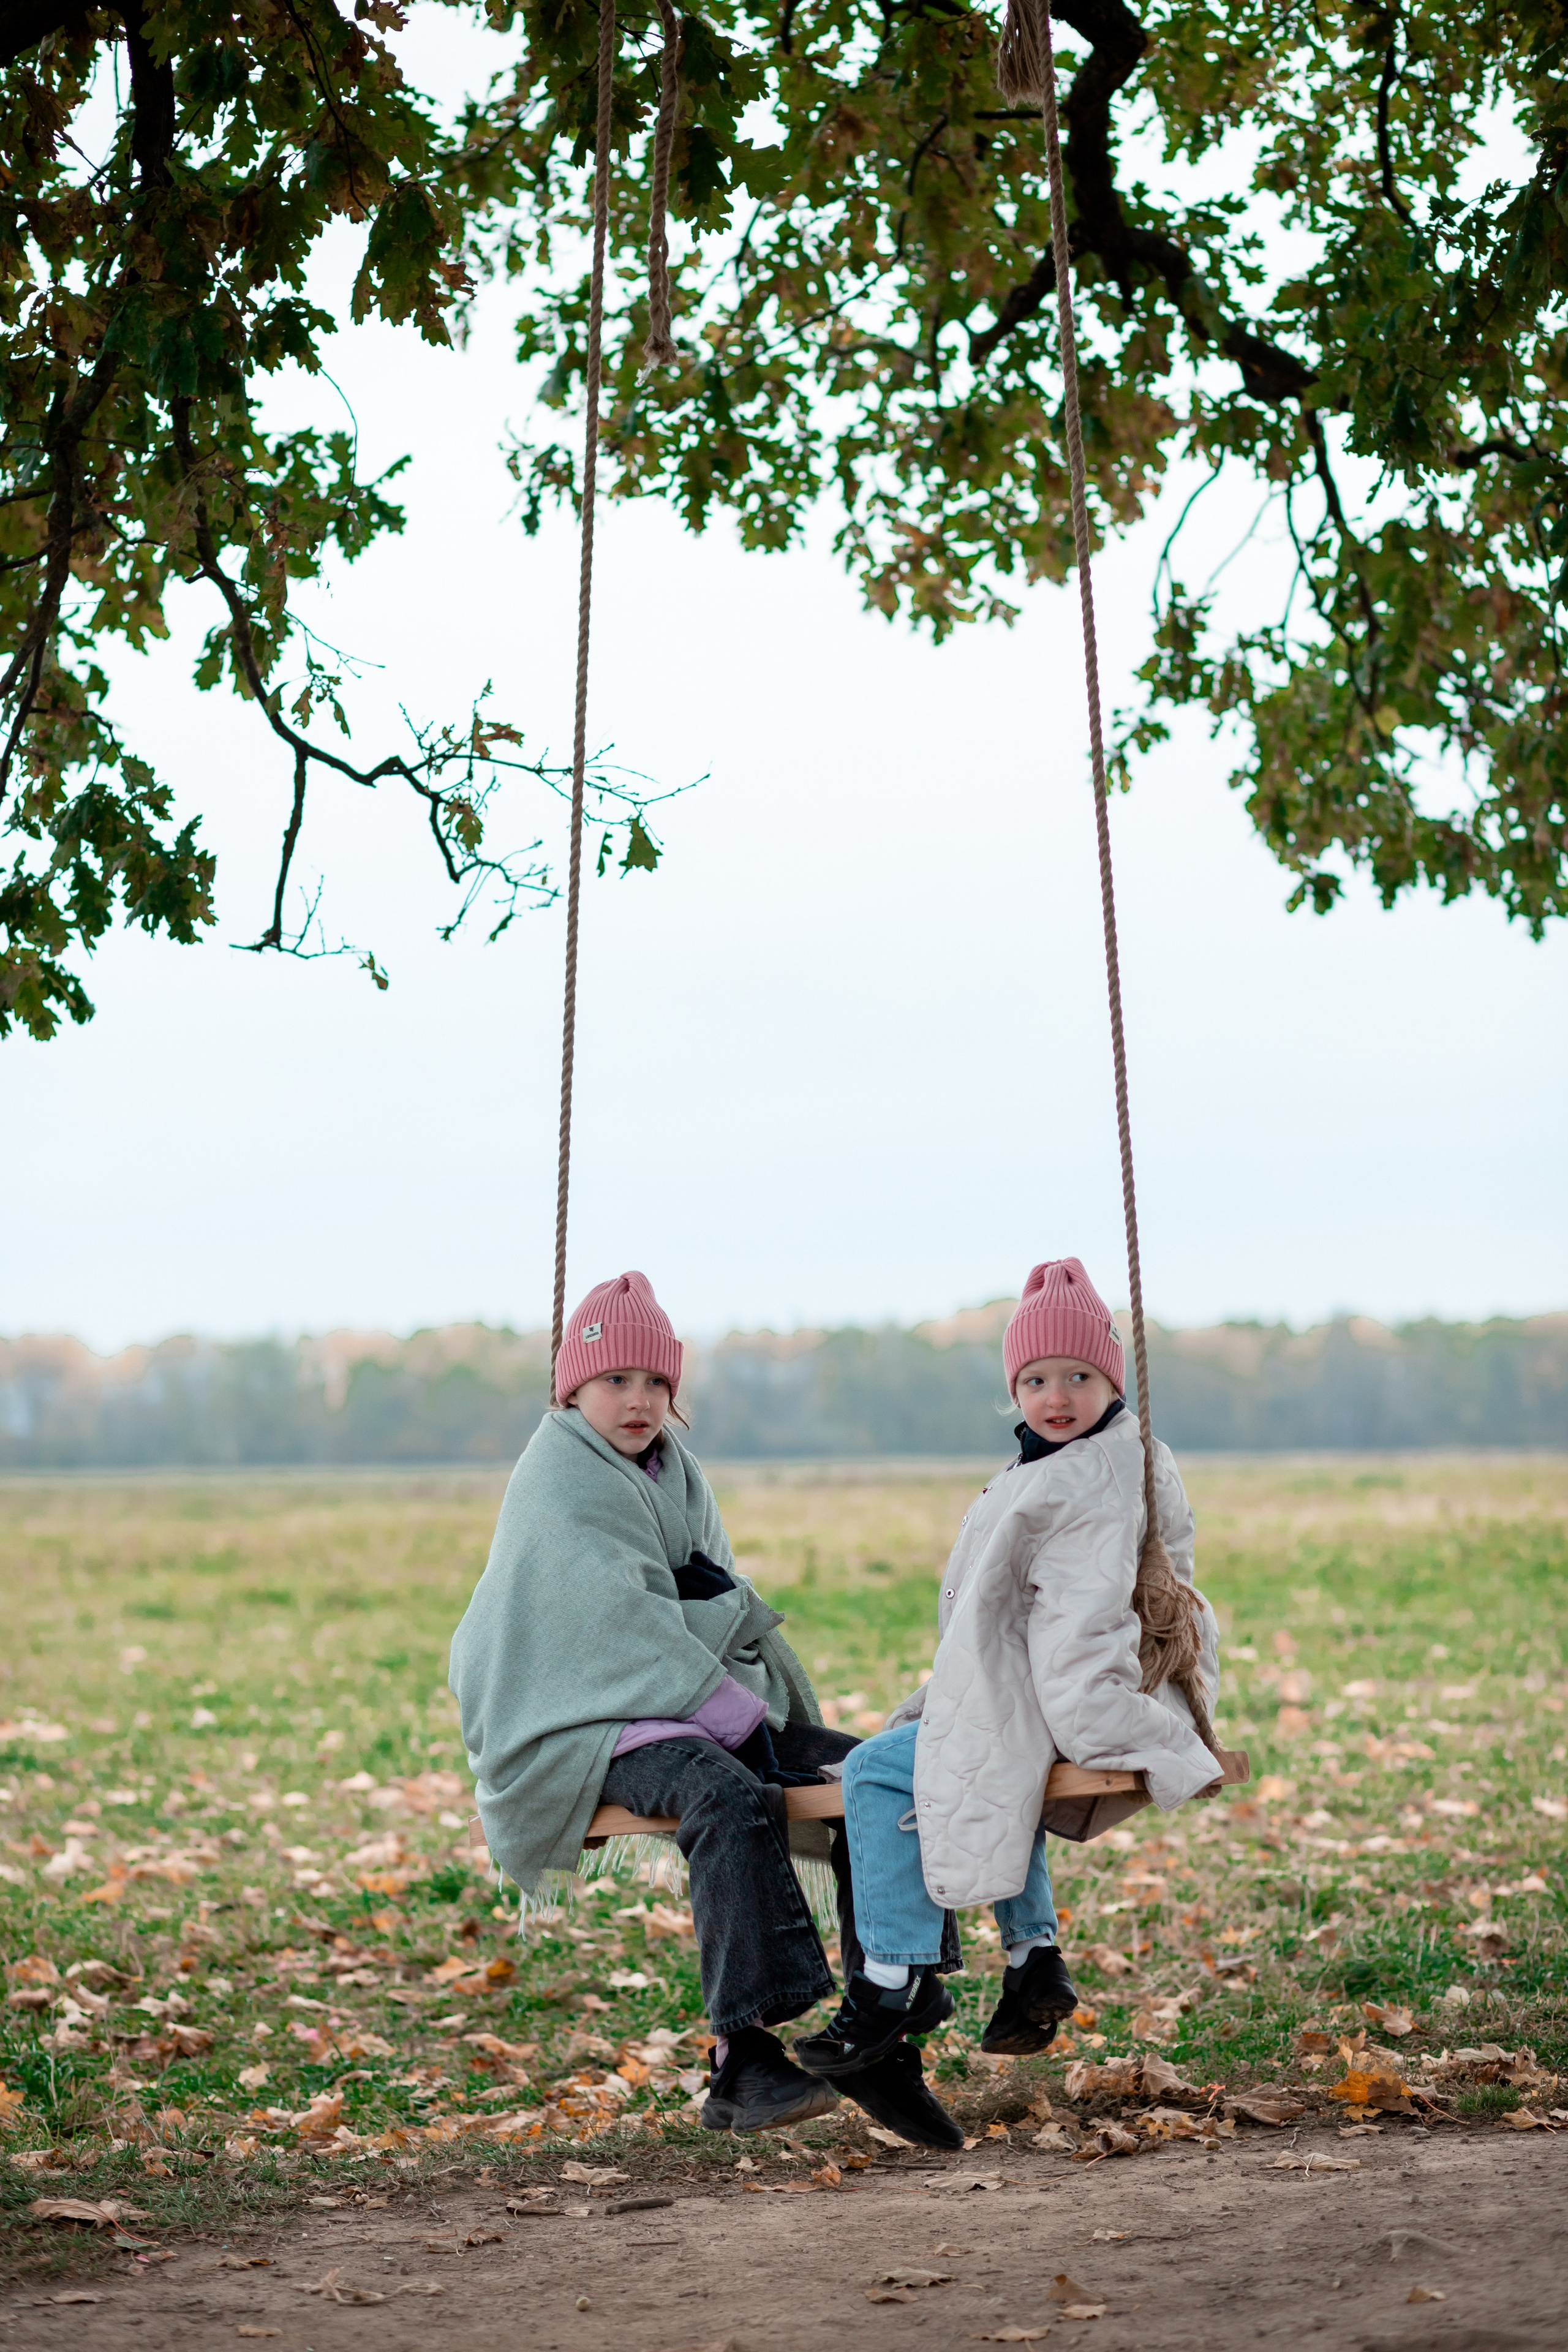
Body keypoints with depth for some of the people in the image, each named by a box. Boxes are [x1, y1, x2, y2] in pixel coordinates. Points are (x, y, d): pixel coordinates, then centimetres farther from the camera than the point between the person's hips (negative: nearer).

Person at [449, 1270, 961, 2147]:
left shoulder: (672, 1469, 18)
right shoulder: (560, 1482, -8)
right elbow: (618, 1622, -18)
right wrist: (738, 1716, -21)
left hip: (701, 1707, 9)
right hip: (590, 1723, -9)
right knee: (732, 1798, -37)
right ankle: (744, 2059, -42)